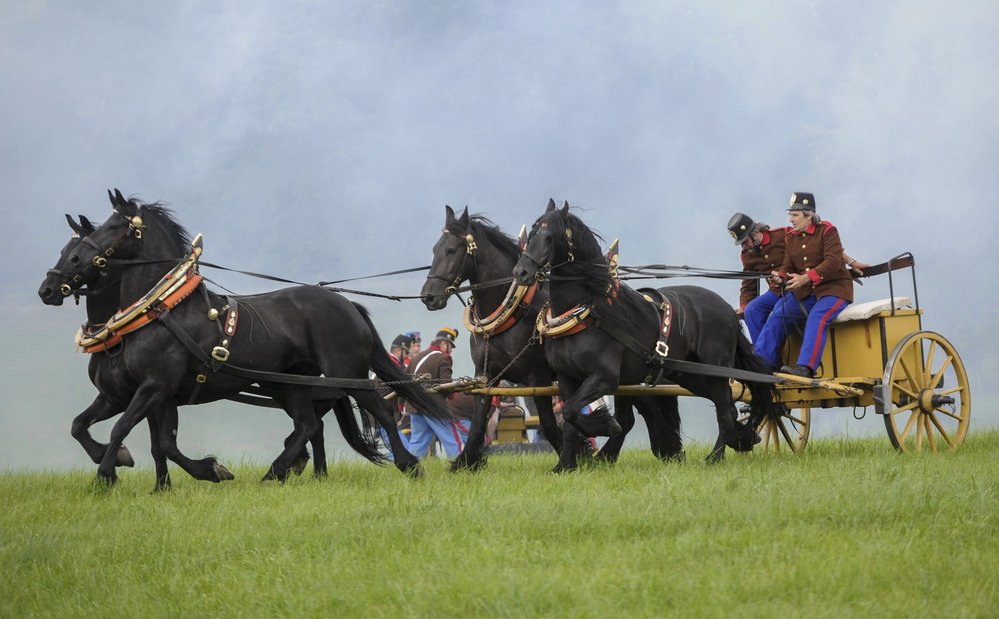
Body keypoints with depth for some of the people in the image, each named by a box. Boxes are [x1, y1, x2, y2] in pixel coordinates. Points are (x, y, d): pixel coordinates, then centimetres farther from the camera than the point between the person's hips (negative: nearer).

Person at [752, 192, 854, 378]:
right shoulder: (790, 237, 10)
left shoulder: (827, 231, -9)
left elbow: (833, 262, -19)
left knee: (816, 317, -33)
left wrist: (807, 277, -31)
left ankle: (805, 368, -43)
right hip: (806, 292, 6)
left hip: (834, 287, -6)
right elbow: (788, 267, 7)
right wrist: (780, 276, -19)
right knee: (777, 316, -12)